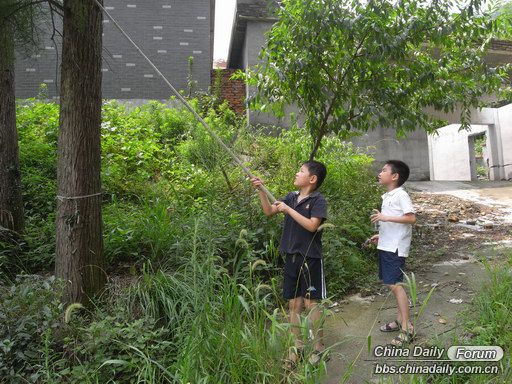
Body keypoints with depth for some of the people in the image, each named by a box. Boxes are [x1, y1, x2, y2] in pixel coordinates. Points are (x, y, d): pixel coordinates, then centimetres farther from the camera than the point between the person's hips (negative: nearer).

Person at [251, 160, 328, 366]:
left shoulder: (318, 200, -9)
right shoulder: (292, 196, 9)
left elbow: (312, 226, -21)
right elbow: (268, 211, 10)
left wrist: (288, 209, -18)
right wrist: (261, 190, -2)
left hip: (310, 258, -6)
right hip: (291, 257, 6)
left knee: (311, 303, 2)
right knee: (293, 303, 11)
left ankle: (319, 348, 19)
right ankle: (297, 347, 25)